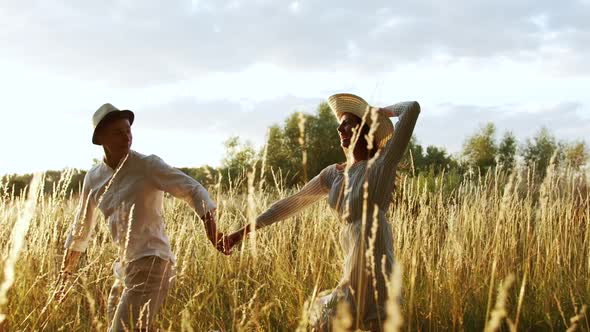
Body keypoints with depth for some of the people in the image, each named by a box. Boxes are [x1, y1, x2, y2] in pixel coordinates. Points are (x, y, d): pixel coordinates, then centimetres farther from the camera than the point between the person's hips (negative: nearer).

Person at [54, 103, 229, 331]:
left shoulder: (148, 166, -8)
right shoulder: (93, 178, 10)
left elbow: (193, 190, -13)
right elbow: (81, 228, 21)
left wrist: (212, 230, -29)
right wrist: (64, 277, 25)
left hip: (151, 265, -8)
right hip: (125, 269, 8)